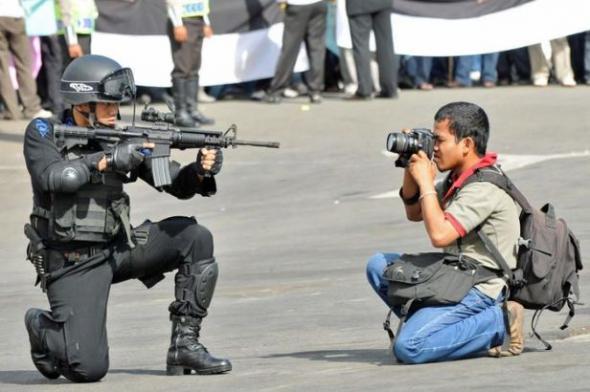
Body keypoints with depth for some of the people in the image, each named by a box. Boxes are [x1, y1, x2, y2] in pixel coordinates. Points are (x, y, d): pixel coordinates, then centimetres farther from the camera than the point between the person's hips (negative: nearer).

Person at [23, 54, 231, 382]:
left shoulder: (122, 137, 2)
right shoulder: (43, 134, -8)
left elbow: (177, 184, 1)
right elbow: (55, 177, -28)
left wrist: (201, 171, -20)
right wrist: (108, 161, -30)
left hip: (117, 248, 5)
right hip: (73, 265, -5)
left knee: (196, 239, -12)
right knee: (89, 368, -19)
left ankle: (185, 344, -5)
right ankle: (42, 328, 16)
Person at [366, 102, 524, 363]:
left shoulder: (484, 189, -20)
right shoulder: (458, 178, 11)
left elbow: (439, 234, -28)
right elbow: (414, 213, 23)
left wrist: (426, 183, -17)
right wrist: (410, 172, 6)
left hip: (479, 290, -10)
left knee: (408, 349, -24)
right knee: (379, 265, 9)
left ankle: (499, 322, -11)